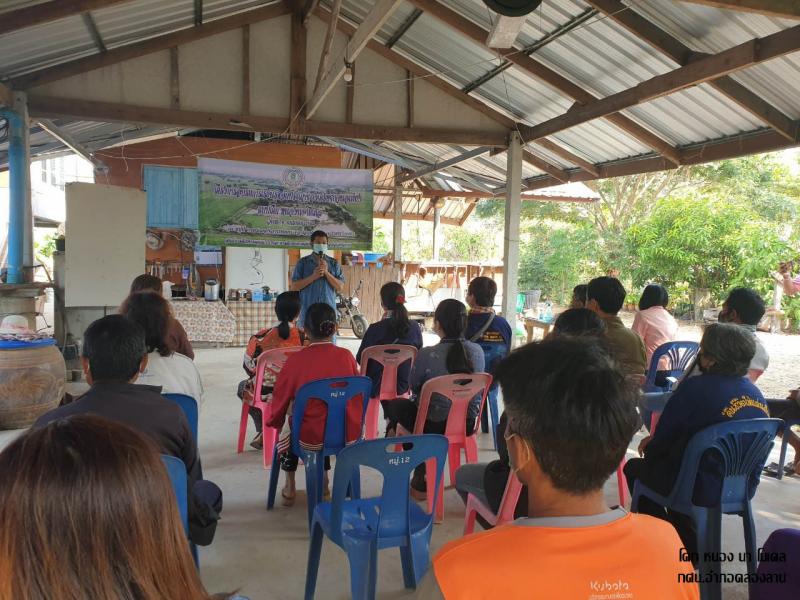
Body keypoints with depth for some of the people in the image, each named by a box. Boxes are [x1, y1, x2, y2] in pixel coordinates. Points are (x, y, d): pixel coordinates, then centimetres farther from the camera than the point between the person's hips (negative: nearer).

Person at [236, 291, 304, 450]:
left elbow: (249, 367, 1)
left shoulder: (259, 338, -15)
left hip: (265, 395, 0)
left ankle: (263, 430, 26)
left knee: (243, 386, 33)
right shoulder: (305, 338, -15)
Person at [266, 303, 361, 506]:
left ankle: (290, 487, 34)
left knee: (288, 424, 30)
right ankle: (323, 478, 41)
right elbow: (358, 396, 6)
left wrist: (274, 421, 22)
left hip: (311, 440, -2)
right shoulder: (347, 356, -6)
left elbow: (280, 399, 1)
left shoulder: (295, 361, -12)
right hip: (349, 434, 2)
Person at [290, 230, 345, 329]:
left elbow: (340, 287, 3)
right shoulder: (302, 262, 5)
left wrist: (326, 273, -10)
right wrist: (313, 277, -12)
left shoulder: (334, 263, 9)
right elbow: (294, 287, -1)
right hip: (307, 312, -1)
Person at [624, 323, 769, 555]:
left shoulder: (695, 388, -21)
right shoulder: (755, 393, 2)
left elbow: (663, 441, -11)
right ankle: (692, 544, 32)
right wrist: (655, 440, 15)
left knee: (634, 467, 16)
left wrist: (650, 447, 11)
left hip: (703, 491, -7)